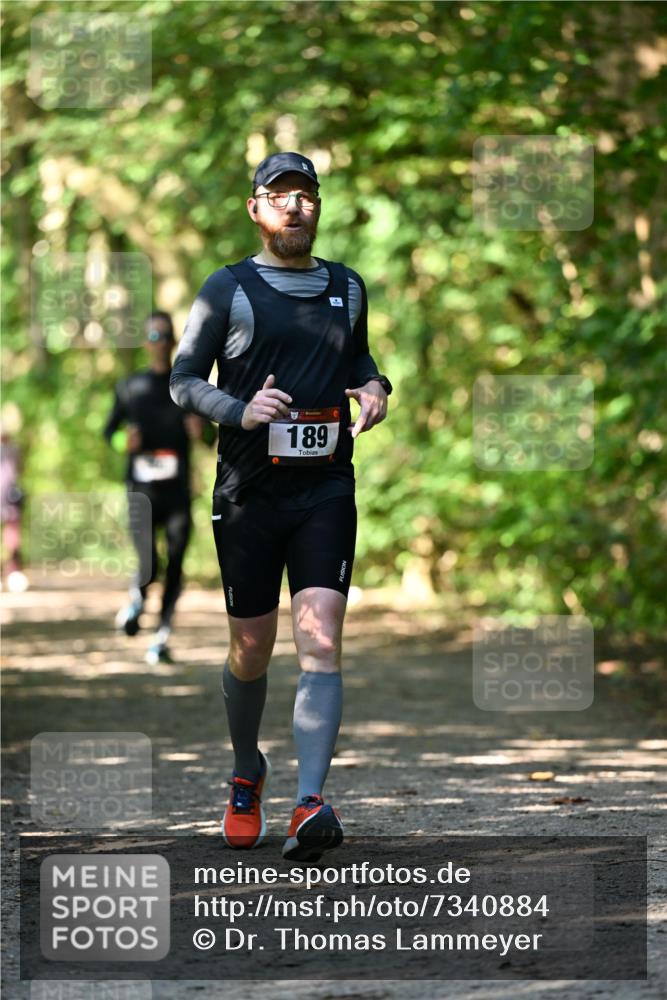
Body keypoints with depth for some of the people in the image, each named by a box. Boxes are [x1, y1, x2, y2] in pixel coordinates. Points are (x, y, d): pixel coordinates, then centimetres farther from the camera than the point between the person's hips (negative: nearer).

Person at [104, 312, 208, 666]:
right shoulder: (130, 387, 6)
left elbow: (209, 437, 16)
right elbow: (109, 430, 15)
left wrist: (200, 432, -8)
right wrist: (123, 442, -7)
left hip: (178, 490, 1)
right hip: (142, 489, -1)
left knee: (174, 566, -3)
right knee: (148, 567, -15)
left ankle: (162, 637, 8)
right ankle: (136, 601, 18)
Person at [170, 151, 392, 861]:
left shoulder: (347, 288, 13)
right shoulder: (227, 289, 1)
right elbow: (183, 381, 1)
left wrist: (375, 387, 6)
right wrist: (241, 410, -18)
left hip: (327, 491, 1)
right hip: (248, 493, -1)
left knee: (320, 640, -15)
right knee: (251, 651, 7)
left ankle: (310, 805, -24)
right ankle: (246, 776, 34)